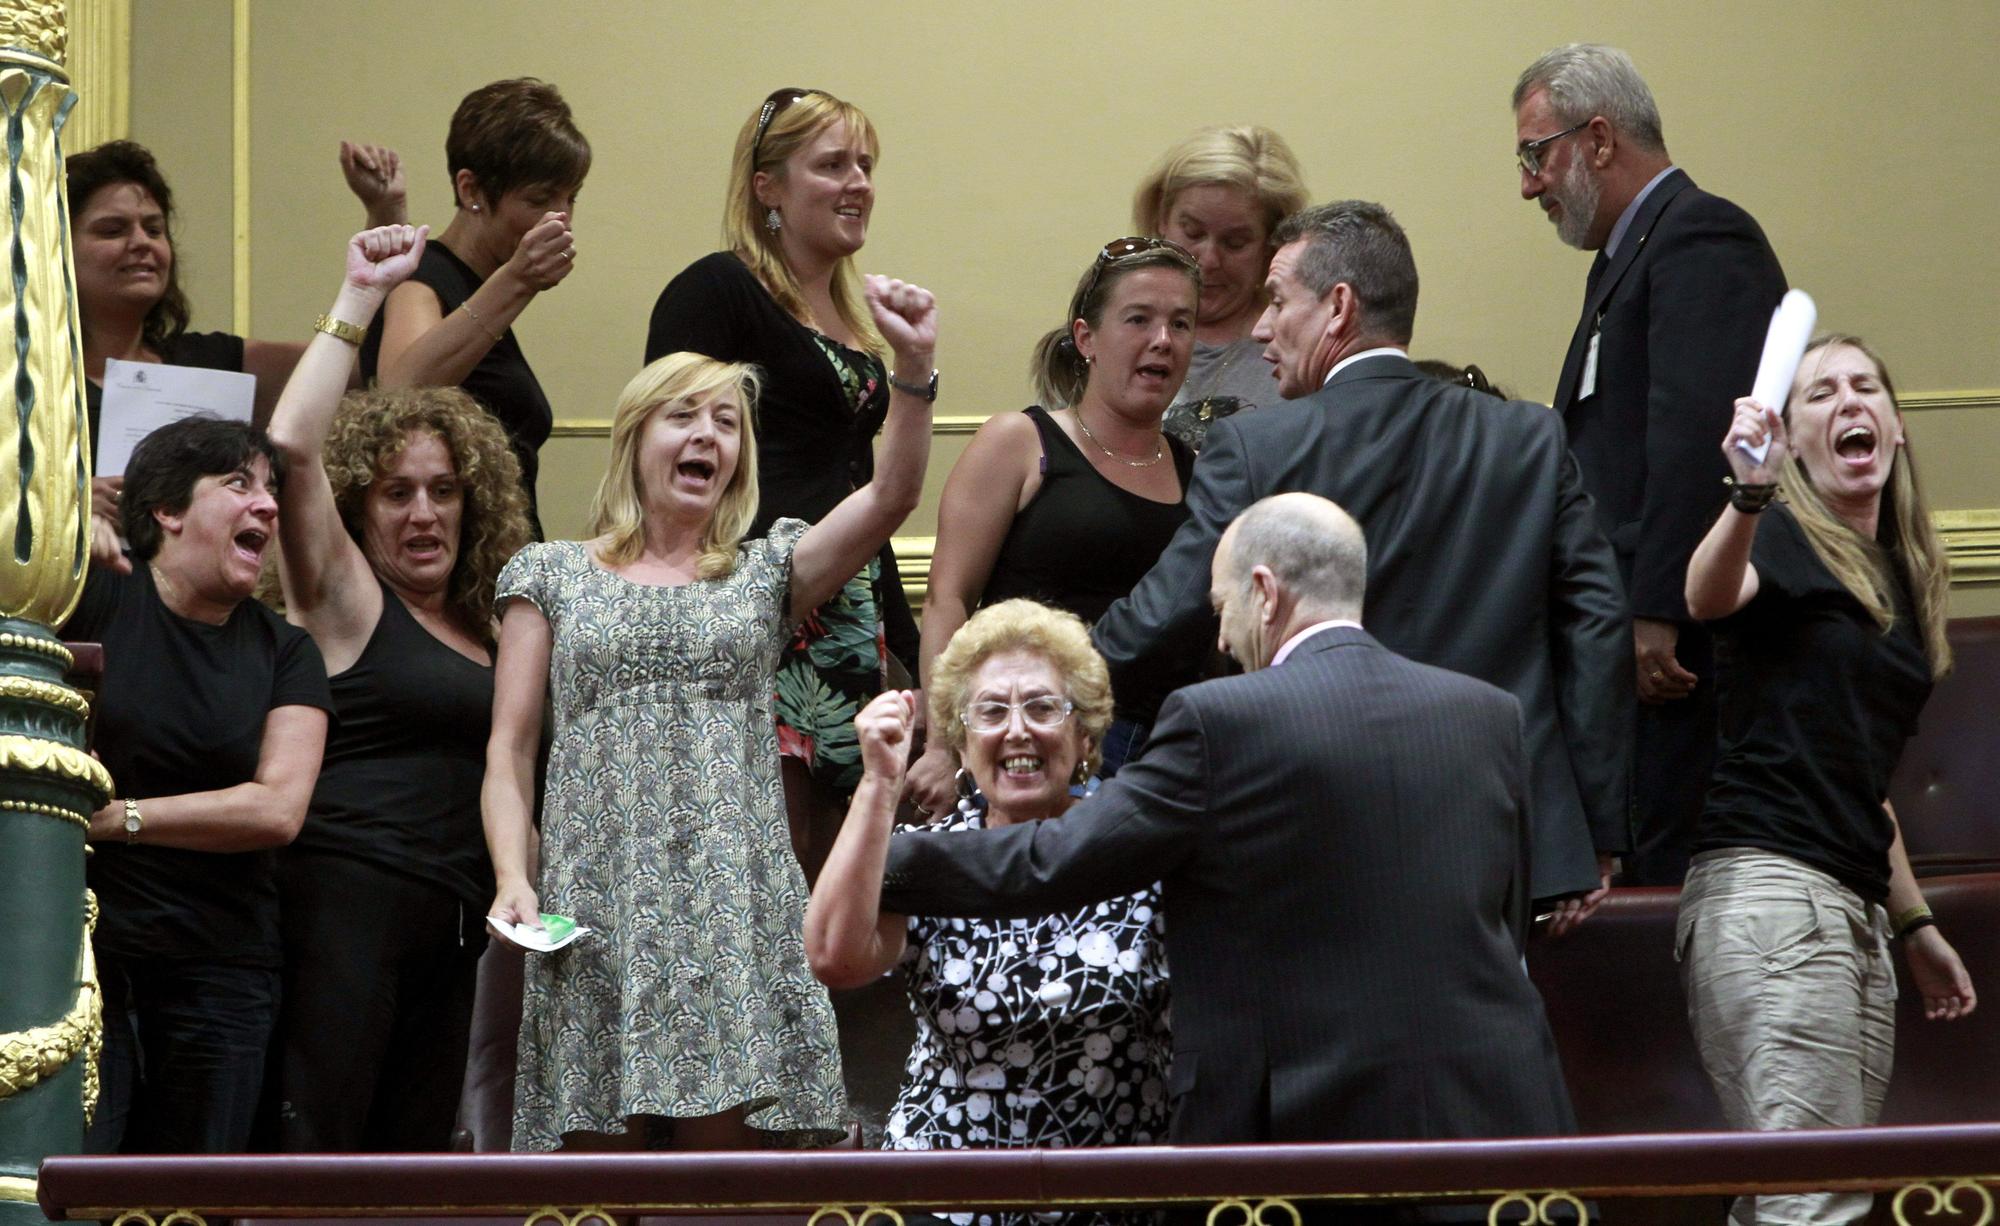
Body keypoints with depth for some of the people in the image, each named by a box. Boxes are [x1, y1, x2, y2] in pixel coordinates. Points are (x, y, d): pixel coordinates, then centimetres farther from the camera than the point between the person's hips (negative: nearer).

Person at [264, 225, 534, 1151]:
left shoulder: (485, 630, 18)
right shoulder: (347, 598, 1)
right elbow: (292, 447, -13)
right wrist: (360, 300, -13)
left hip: (453, 922, 7)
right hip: (344, 895, -7)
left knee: (414, 1150, 6)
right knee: (313, 1144, -14)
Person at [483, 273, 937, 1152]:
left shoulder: (765, 574, 15)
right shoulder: (552, 576, 14)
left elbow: (891, 496, -1)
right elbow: (509, 750, 9)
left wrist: (914, 368, -16)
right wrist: (512, 876, -6)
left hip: (736, 905, 1)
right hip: (598, 905, 0)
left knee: (726, 1136, -6)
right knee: (602, 1145, -4)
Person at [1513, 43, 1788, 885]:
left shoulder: (1701, 240, -11)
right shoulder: (1627, 253, 23)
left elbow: (1699, 436, -21)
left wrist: (1656, 618, -25)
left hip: (1674, 642, -10)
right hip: (1632, 633, 10)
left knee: (1668, 870, -11)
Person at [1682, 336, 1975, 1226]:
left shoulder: (1901, 575, 20)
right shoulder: (1783, 538, -2)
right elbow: (1708, 596, -27)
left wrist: (1915, 924, 29)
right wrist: (1748, 495, -46)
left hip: (1855, 908, 8)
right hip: (1768, 885, -8)